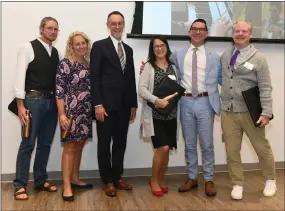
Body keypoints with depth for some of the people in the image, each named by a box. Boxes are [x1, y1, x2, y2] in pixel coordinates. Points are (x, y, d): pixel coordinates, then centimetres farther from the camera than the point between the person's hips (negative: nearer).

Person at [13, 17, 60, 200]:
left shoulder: (56, 52, 13)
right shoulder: (28, 48, -4)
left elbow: (59, 78, 12)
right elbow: (20, 76, -10)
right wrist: (20, 105, -15)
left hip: (52, 101, 6)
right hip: (33, 100, -5)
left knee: (45, 143, 12)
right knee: (28, 144, -2)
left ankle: (41, 180, 25)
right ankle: (20, 185, 10)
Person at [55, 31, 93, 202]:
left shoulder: (88, 64, 12)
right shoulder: (66, 63, -7)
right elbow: (59, 90, -12)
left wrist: (94, 109, 8)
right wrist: (62, 114, -18)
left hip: (85, 111, 6)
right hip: (71, 111, -6)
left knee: (79, 145, 12)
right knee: (70, 147, -3)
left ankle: (75, 179, 25)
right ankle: (67, 186, 4)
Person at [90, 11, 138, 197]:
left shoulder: (128, 49, 16)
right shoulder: (99, 46, -1)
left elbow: (131, 79, 15)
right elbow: (94, 77, -8)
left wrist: (134, 104, 10)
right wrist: (98, 104, -15)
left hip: (124, 105, 5)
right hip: (106, 104, -5)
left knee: (120, 143, 11)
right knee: (105, 144, 5)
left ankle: (118, 177, 24)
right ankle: (108, 181, 16)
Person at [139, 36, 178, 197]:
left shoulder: (173, 67, 12)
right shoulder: (149, 67, -1)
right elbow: (142, 89, -11)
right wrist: (157, 100, -23)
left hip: (171, 113, 4)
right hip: (154, 113, -4)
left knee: (167, 149, 7)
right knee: (163, 148, -12)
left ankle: (161, 180, 27)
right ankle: (154, 180, 10)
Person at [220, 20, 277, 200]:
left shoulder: (258, 58, -4)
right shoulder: (224, 56, 8)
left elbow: (265, 88, -8)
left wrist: (266, 113, -14)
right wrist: (220, 104, 8)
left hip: (250, 112, -3)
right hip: (228, 112, 3)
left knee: (262, 148, 9)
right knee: (232, 150, 7)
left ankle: (271, 180, 33)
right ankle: (238, 184, 23)